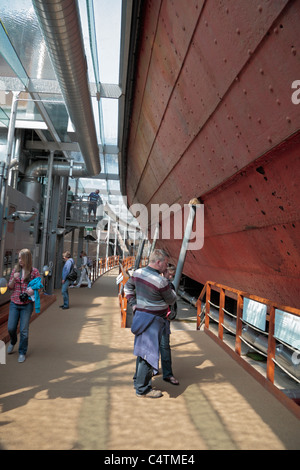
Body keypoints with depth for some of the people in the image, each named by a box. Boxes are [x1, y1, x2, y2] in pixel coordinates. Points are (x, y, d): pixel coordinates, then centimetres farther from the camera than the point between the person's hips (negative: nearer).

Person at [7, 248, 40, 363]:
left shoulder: (34, 271, -3)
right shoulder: (15, 270, 6)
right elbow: (10, 287, 9)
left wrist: (33, 290, -19)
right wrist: (14, 279, -10)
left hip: (27, 304, -3)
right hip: (14, 303, 3)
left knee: (24, 330, 2)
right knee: (11, 328, 6)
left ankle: (22, 353, 21)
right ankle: (13, 342, 40)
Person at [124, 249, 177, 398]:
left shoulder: (138, 273, 1)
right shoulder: (161, 281, -23)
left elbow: (127, 287, 16)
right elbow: (171, 300, -9)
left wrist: (133, 305, 16)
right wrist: (172, 291, 9)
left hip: (140, 314, 9)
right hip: (152, 319, -9)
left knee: (142, 349, 21)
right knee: (149, 352, 2)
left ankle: (138, 381, 35)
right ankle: (142, 389, 13)